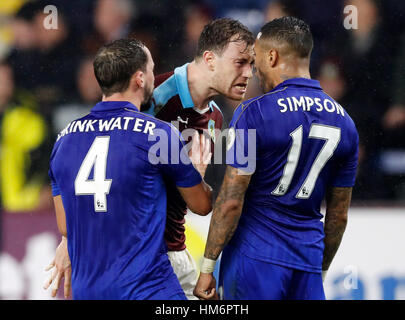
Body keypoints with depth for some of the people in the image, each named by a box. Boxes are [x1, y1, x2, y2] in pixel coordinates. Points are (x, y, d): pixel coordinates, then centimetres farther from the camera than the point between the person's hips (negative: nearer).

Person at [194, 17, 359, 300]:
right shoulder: (344, 122, 8)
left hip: (254, 257, -5)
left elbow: (231, 201, -12)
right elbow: (339, 215, 13)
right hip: (308, 261, 5)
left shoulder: (254, 113, -10)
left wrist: (207, 267, -5)